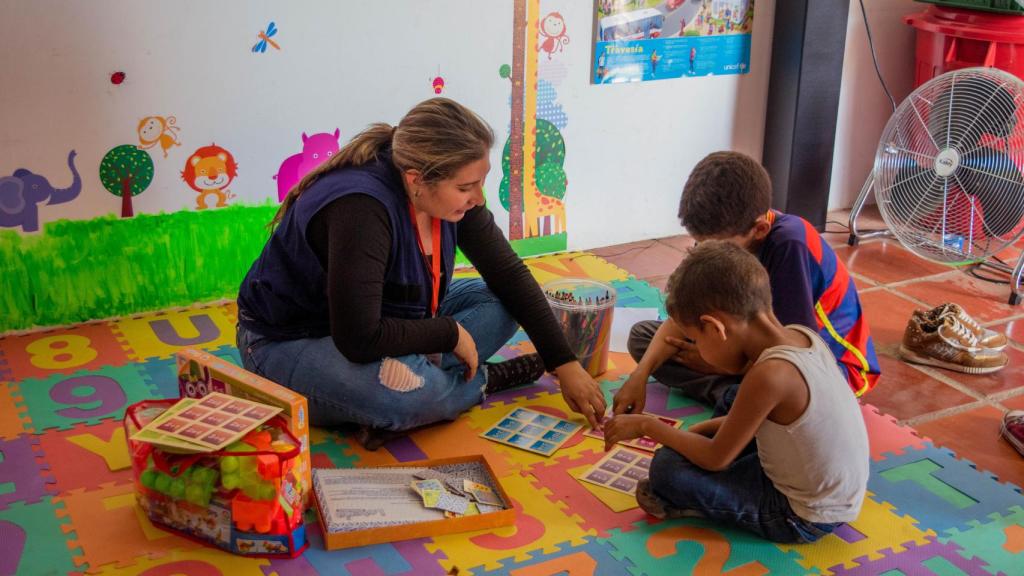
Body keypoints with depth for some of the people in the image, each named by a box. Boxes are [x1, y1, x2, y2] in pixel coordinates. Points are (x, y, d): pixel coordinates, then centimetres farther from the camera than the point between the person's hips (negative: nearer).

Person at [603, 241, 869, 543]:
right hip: (840, 499, 8)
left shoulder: (771, 375, -31)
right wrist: (701, 429, 7)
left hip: (804, 518, -8)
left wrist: (648, 425, -6)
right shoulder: (803, 335, -7)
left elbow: (716, 458, -17)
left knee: (668, 467, -13)